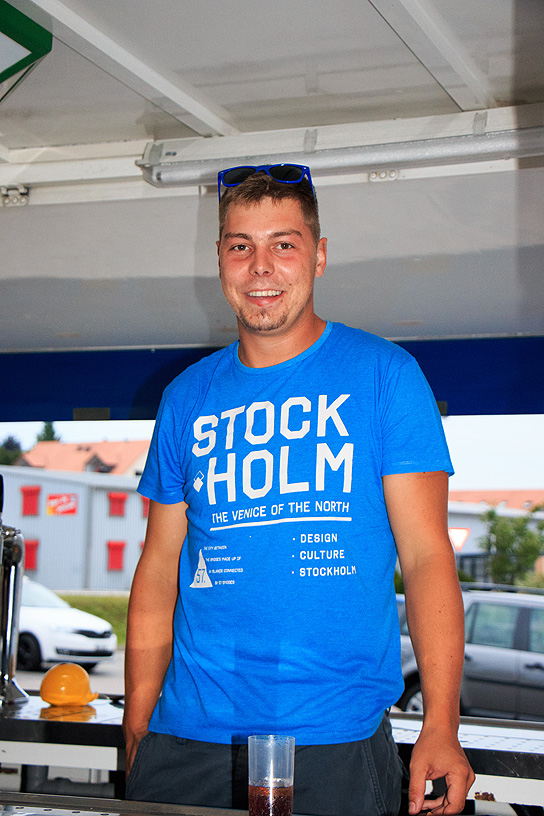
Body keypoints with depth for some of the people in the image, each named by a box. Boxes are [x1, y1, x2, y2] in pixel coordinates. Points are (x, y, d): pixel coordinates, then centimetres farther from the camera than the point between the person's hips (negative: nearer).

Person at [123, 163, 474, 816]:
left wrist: (441, 725, -15)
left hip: (336, 742, -2)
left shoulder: (384, 375, 0)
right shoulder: (186, 399, 10)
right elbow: (160, 567, 11)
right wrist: (136, 731, 5)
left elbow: (426, 554, -5)